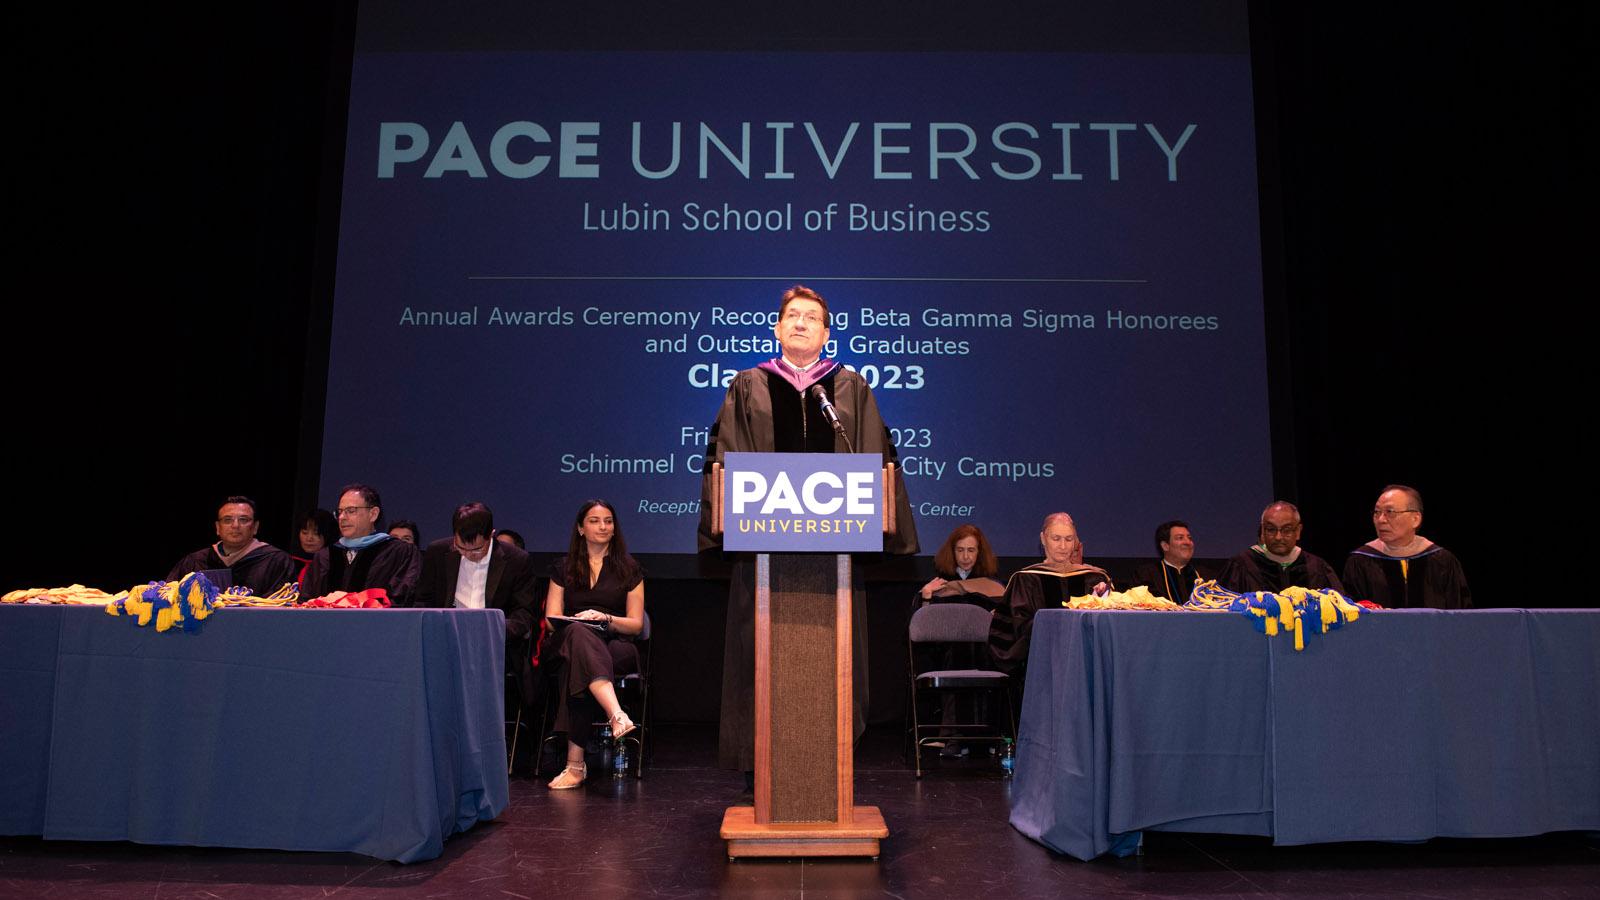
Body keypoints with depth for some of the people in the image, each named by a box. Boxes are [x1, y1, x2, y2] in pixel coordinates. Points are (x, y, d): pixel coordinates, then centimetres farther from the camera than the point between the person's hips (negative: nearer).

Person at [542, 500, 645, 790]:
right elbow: (551, 618, 10)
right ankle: (617, 715, -62)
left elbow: (636, 624, 9)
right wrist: (578, 621, -13)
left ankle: (575, 763, -45)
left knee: (577, 668, -39)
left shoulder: (628, 570, 15)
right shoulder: (563, 568, 19)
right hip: (569, 643, 0)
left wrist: (605, 618, -13)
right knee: (578, 632, -41)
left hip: (617, 647, 0)